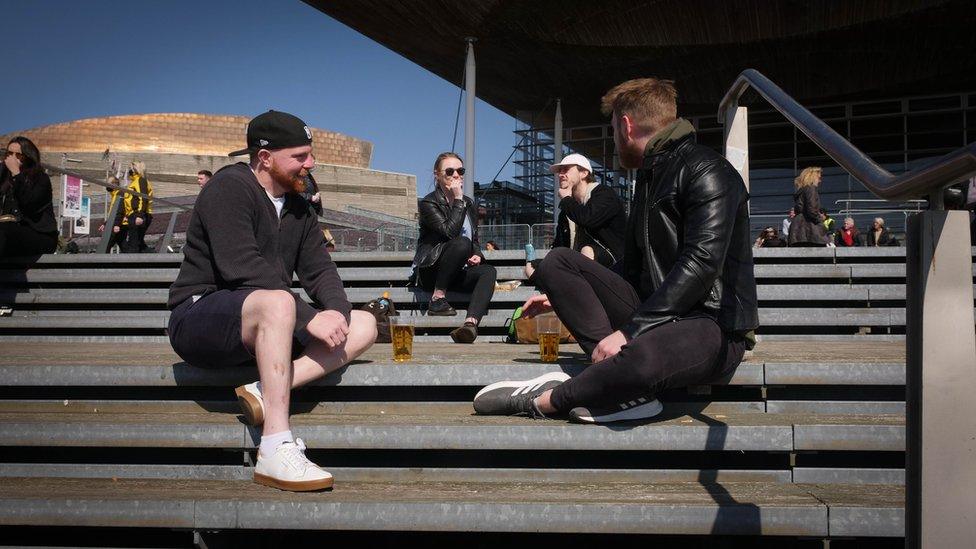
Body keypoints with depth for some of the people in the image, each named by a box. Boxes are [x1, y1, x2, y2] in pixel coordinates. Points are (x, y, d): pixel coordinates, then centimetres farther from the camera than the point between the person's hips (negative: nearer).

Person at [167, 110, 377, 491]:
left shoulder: (297, 207, 14)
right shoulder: (229, 188, -12)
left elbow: (319, 270, 7)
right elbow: (244, 270, -25)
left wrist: (337, 311, -15)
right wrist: (308, 320, -27)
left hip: (261, 328, 8)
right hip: (200, 317, -8)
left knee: (363, 325, -5)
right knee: (277, 302, -39)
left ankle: (265, 392, -24)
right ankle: (276, 452, -43)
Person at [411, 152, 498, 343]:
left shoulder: (468, 204, 17)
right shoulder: (428, 203, -4)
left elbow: (475, 240, 23)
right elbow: (450, 231, -21)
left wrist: (477, 255, 0)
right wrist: (458, 200, -17)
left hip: (457, 273, 6)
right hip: (430, 272, -6)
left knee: (488, 271, -27)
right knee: (461, 243, -33)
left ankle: (471, 323, -50)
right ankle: (437, 299, -23)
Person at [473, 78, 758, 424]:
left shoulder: (707, 172, -10)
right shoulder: (650, 175, 20)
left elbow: (700, 265, -22)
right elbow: (633, 272, 24)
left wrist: (628, 331, -24)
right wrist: (563, 297, 24)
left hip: (714, 325, -9)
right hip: (657, 316, 9)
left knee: (642, 360, -43)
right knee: (556, 262, 0)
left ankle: (543, 400, -14)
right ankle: (625, 385, -18)